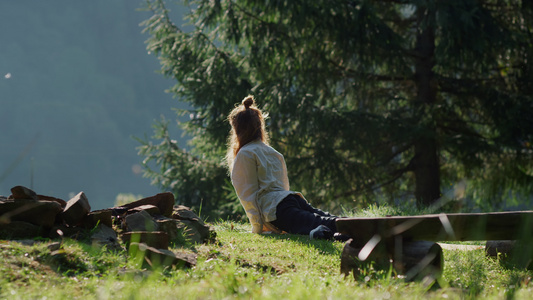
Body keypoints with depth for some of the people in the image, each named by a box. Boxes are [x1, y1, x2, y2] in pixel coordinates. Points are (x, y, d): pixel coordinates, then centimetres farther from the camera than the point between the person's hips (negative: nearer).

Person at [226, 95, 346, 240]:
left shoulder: (244, 155, 7)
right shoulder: (274, 152, 31)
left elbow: (249, 193, 1)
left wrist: (257, 227, 3)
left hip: (276, 209, -7)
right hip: (294, 198, 7)